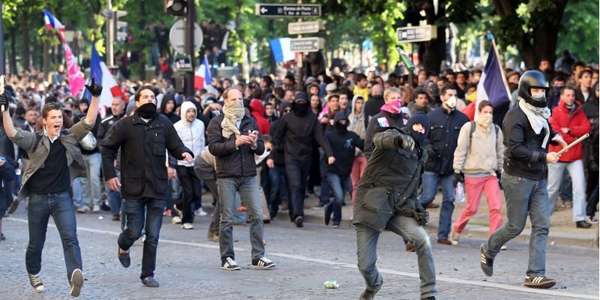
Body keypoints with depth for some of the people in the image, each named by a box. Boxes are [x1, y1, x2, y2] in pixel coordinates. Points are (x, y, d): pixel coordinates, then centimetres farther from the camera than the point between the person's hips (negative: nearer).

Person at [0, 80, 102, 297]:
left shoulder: (69, 138, 2)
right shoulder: (34, 140, -4)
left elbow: (88, 122, -5)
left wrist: (95, 98, -16)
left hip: (62, 197, 0)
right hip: (38, 198, 0)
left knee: (70, 238, -19)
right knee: (36, 243, 14)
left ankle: (75, 275, -36)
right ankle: (33, 275, 39)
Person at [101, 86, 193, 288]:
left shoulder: (163, 123, 1)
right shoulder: (125, 125, -4)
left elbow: (175, 145, 4)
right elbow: (107, 148, 1)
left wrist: (184, 153, -18)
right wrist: (109, 175, -5)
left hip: (158, 188, 2)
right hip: (133, 188, -2)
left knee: (153, 235, 2)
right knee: (134, 231, 2)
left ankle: (148, 274, 14)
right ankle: (123, 246, 37)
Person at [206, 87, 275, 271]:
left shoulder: (250, 121, 12)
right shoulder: (217, 123, 1)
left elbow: (261, 149, 11)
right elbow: (213, 147, -11)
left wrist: (254, 144, -11)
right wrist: (235, 143, -20)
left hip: (249, 175, 3)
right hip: (226, 176, -3)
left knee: (257, 216, -2)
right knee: (227, 219, 1)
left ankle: (258, 257, 5)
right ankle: (227, 258, 9)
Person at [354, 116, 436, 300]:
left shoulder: (418, 157, 16)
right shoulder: (393, 136, -4)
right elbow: (381, 139, -31)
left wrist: (416, 210, 5)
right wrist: (401, 140, -54)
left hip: (397, 209, 5)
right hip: (371, 206, -5)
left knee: (423, 240, -23)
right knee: (365, 265, -3)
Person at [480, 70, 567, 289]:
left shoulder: (541, 115, 12)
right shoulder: (516, 116, -14)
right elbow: (515, 148, -22)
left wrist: (552, 136, 11)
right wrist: (544, 157, -22)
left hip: (539, 179, 7)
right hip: (518, 178, -7)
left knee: (541, 226, -2)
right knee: (515, 226, 1)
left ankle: (535, 275, -2)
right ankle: (488, 250, 29)